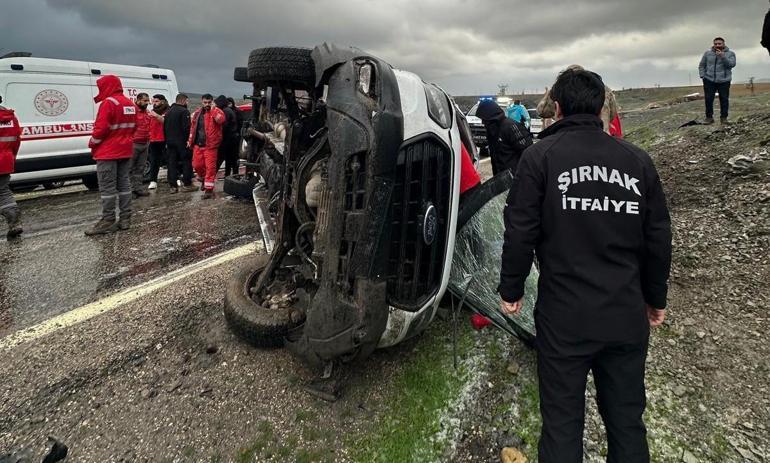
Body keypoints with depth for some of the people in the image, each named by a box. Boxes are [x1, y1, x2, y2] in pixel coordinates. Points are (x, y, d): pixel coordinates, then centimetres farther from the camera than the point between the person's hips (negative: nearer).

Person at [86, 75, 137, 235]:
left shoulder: (108, 103, -15)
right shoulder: (130, 104, 12)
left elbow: (101, 128, -19)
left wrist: (92, 143, -4)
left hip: (108, 152, -9)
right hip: (125, 151, 9)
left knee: (107, 187, -4)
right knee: (124, 184, 11)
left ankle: (108, 222, -2)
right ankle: (125, 219, 13)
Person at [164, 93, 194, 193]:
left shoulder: (169, 111, 15)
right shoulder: (184, 111, -10)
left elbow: (164, 128, 17)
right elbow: (186, 128, -19)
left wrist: (167, 140, 19)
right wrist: (188, 140, -12)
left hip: (170, 141, 7)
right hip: (181, 141, -7)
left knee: (172, 163, 6)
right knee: (186, 162, 2)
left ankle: (172, 186, 6)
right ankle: (187, 184, 2)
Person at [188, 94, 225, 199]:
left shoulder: (216, 111, -4)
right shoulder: (197, 112, 14)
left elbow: (220, 120, -27)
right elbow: (193, 126, 22)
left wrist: (213, 109, -23)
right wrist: (190, 140, 20)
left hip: (210, 145, -6)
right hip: (198, 144, 6)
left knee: (210, 167, -6)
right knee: (197, 165, 11)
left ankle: (209, 189, 0)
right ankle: (204, 179, 38)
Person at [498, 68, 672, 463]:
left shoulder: (540, 155, -5)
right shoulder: (638, 160, 6)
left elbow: (520, 232, -9)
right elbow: (658, 238, 9)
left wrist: (511, 290, 3)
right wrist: (656, 298, 21)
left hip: (564, 318, -3)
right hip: (628, 318, 4)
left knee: (562, 422, 9)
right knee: (627, 422, 18)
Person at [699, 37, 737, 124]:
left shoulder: (730, 53, 4)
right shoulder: (708, 53, 7)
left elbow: (732, 64, -9)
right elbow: (701, 65, 13)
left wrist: (723, 56, -19)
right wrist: (703, 76, 0)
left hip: (724, 81, 0)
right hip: (709, 81, 1)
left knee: (724, 99, 0)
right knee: (708, 99, -4)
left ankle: (724, 117, 8)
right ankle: (709, 117, 5)